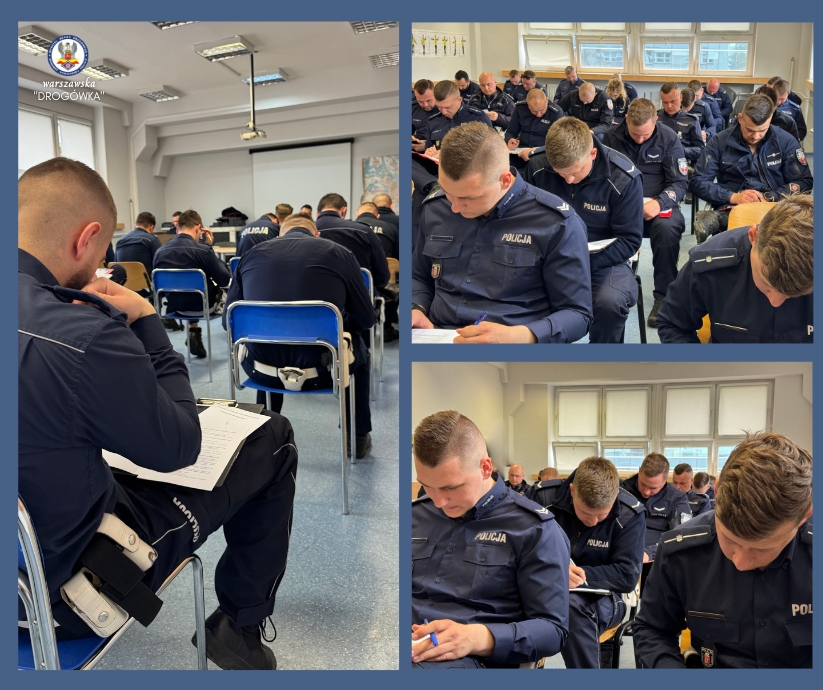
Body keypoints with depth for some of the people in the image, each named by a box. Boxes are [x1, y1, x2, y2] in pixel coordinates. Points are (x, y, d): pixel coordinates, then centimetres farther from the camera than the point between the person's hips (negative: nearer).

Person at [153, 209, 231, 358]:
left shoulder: (160, 252, -7)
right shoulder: (202, 249, -23)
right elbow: (225, 280, -14)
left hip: (174, 305, 4)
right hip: (202, 305, -4)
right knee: (223, 289, 26)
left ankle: (193, 332, 27)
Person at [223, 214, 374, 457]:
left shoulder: (253, 253, 9)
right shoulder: (338, 253, 4)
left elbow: (228, 320, 12)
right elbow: (366, 319, 8)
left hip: (262, 371, 3)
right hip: (320, 369, -2)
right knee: (358, 345, 32)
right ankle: (358, 437, 39)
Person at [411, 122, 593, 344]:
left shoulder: (556, 223, -6)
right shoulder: (435, 208, 8)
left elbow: (577, 313, -3)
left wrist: (518, 336, -20)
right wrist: (416, 309, 0)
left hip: (515, 338, -2)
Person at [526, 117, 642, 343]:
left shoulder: (623, 177, -15)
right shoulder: (537, 167, -7)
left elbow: (630, 239, -11)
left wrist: (585, 263, -25)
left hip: (603, 260, -2)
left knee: (609, 302, -35)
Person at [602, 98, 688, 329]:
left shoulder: (668, 138, -1)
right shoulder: (611, 137, 3)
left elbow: (680, 183, -3)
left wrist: (658, 202, -25)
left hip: (658, 204, 0)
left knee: (667, 228, -36)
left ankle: (663, 296, -22)